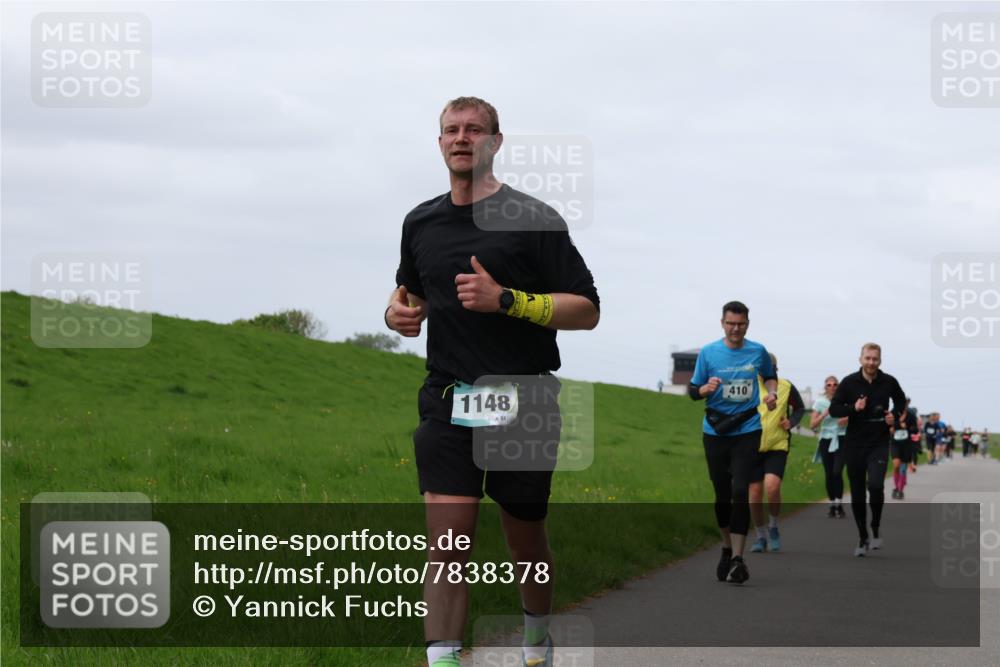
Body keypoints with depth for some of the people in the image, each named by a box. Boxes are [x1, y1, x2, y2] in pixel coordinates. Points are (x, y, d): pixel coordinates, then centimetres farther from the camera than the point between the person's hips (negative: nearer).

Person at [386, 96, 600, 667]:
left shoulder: (534, 219, -4)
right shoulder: (421, 223, 11)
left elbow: (586, 310, -7)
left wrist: (505, 299, -20)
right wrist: (399, 312, 4)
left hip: (523, 402, -2)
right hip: (448, 401, 2)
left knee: (526, 540, 12)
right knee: (446, 540, -13)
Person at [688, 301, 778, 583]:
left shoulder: (758, 351, 3)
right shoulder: (708, 352, -1)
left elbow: (770, 376, 22)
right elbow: (693, 391, 3)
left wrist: (771, 393, 1)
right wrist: (706, 389, -19)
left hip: (747, 431, -1)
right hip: (715, 432, 1)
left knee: (739, 492, -14)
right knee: (722, 494, 8)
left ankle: (737, 558, -14)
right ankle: (727, 548, 28)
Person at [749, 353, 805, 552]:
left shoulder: (786, 387, -1)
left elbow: (800, 408, 16)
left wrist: (792, 422, -3)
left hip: (777, 446, -1)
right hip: (753, 447, 1)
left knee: (772, 487, -21)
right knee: (755, 493, 1)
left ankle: (773, 526, 5)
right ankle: (761, 535, 20)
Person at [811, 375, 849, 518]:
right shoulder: (820, 402, 0)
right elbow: (812, 425, -3)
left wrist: (848, 420, -12)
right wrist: (825, 414, -17)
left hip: (841, 440, -2)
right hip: (826, 440, 2)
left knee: (837, 472, -16)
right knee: (829, 475, 1)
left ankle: (839, 504, -5)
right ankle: (832, 505, 15)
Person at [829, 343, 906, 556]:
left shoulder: (888, 382, -1)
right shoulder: (849, 382, -4)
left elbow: (901, 401, 18)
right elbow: (834, 409, -2)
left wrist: (895, 415, -2)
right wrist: (853, 408, -18)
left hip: (879, 444, -1)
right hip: (854, 444, 1)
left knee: (875, 485, -20)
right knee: (857, 494, 6)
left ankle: (875, 530, 2)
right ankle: (863, 539, 20)